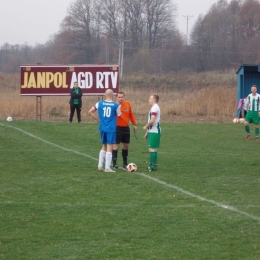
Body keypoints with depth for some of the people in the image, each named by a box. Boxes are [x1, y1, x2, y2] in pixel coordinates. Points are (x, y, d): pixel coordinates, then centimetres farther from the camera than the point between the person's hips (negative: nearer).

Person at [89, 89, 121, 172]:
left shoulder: (99, 104, 1)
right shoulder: (116, 105, -7)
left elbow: (90, 112, 6)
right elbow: (118, 115, 6)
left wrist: (98, 119, 11)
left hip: (102, 128, 4)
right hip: (111, 129, -4)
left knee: (104, 147, 18)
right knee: (109, 148, -1)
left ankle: (100, 166, 17)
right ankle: (107, 168, -2)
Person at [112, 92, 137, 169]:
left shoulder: (128, 104, 3)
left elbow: (131, 114, 14)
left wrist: (134, 124, 15)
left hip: (126, 128, 6)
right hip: (118, 128, -6)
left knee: (126, 145, 13)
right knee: (116, 145, -6)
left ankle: (125, 163, 26)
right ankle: (114, 163, -1)